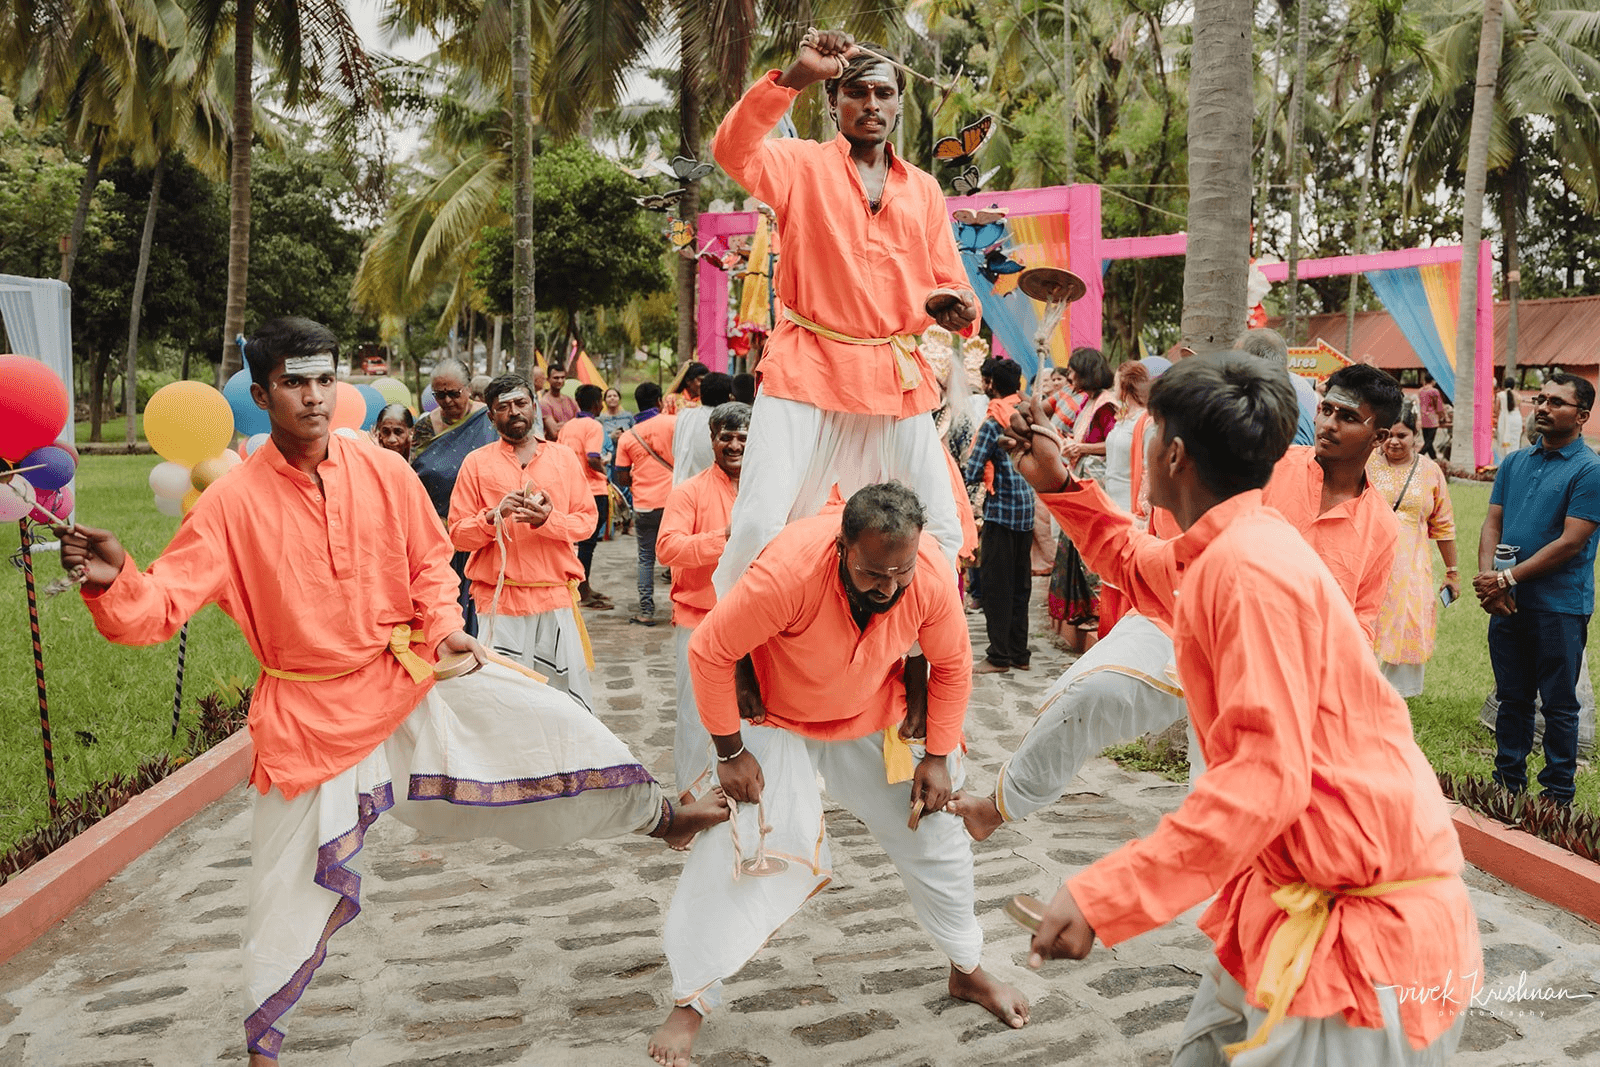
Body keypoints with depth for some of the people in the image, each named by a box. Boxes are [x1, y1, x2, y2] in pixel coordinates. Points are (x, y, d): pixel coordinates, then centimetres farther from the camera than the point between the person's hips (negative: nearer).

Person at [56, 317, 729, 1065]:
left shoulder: (384, 473, -7)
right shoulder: (233, 502, -15)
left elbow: (429, 560, 7)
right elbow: (160, 606, -19)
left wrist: (443, 627, -9)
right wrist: (111, 581, -40)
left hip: (410, 674, 2)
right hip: (310, 709, -2)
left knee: (551, 723, -6)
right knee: (290, 890, 7)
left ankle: (659, 816, 20)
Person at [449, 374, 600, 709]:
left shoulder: (564, 458, 11)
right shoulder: (477, 463, 7)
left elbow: (586, 520, 8)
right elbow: (458, 534, 4)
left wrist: (548, 519, -11)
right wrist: (494, 516, -14)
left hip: (556, 596, 1)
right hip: (498, 600, -1)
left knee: (568, 693, 0)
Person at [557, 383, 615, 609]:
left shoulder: (567, 426, 12)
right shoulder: (594, 426, -11)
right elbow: (592, 459, -21)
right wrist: (604, 469, -3)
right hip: (593, 490, -8)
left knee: (584, 541, 17)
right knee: (587, 542, -4)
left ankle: (585, 588, 25)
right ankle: (583, 595, -1)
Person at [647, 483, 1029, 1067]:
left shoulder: (932, 575, -27)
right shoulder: (790, 570, -40)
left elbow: (952, 664, -7)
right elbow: (708, 651, -29)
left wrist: (938, 756, -6)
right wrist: (730, 752, -20)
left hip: (873, 720, 4)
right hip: (777, 718, -3)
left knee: (935, 835, 8)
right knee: (735, 849, -14)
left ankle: (968, 972, 34)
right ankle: (690, 1003, 7)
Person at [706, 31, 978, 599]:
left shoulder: (924, 189, 17)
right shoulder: (803, 165, 6)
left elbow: (949, 283, 17)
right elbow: (732, 150, -14)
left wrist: (951, 307, -7)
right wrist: (796, 76, -23)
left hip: (897, 380, 4)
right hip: (808, 368, -4)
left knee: (939, 532, 3)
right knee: (760, 524, -12)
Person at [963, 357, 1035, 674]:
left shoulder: (993, 422, -13)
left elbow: (972, 474, -16)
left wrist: (987, 472, 5)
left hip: (1001, 509, -7)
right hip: (1027, 508, 7)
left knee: (997, 585, 0)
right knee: (1020, 583, 13)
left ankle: (999, 656, 4)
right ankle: (1019, 653, 19)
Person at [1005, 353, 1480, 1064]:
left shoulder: (1253, 566, -23)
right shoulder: (1225, 552, 7)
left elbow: (1266, 778, -30)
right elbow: (1139, 566, 32)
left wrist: (1100, 897, -32)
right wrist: (1057, 486, 25)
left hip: (1366, 922, -9)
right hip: (1295, 897, 9)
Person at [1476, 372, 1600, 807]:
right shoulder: (1515, 462, 10)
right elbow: (1493, 523, 6)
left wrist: (1508, 579, -16)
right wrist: (1488, 578, -9)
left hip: (1560, 607, -5)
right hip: (1507, 605, 5)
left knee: (1559, 705, 5)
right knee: (1512, 698, 14)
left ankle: (1557, 795, 17)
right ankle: (1507, 781, 26)